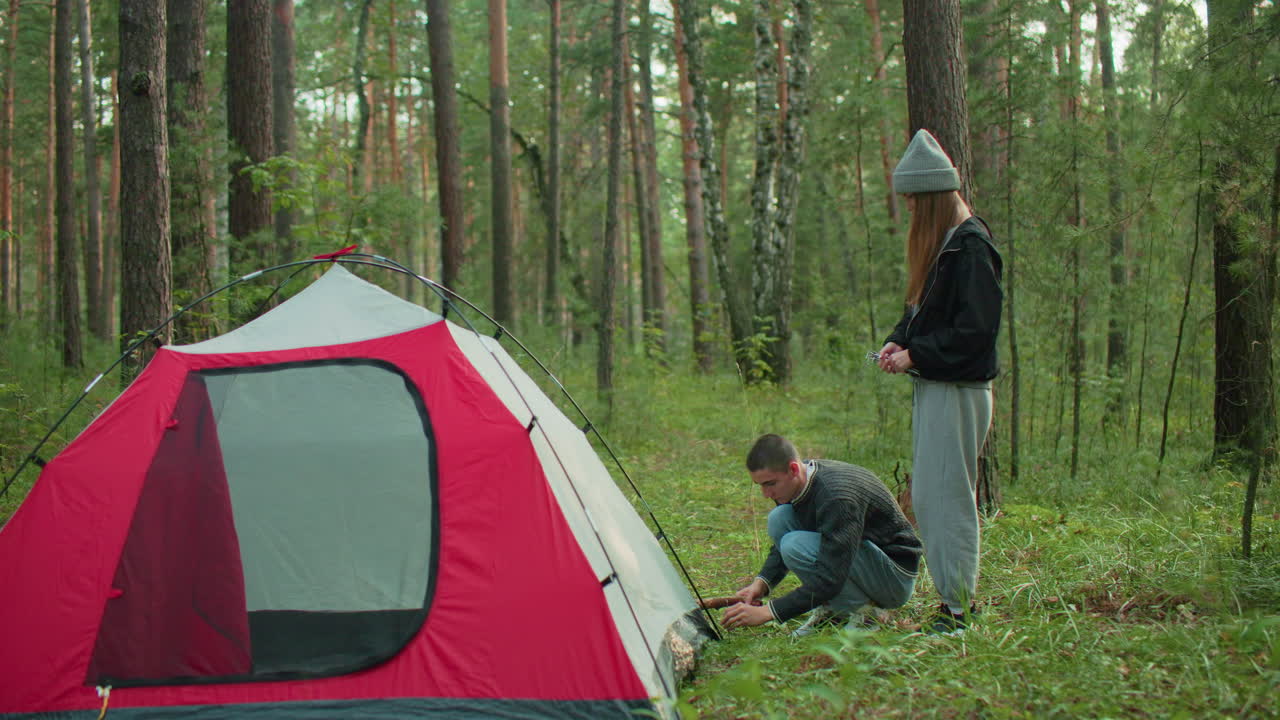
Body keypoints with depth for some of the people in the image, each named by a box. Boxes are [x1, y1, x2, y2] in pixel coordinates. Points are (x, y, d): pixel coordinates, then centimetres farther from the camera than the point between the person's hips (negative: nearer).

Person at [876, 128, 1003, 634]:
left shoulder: (970, 246, -15)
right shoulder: (939, 244, 14)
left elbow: (974, 329, -20)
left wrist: (916, 355, -15)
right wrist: (898, 342, 5)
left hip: (958, 391, -10)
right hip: (931, 387, 10)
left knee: (948, 496, -6)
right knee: (926, 498, 13)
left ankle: (958, 610, 1)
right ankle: (952, 597, 21)